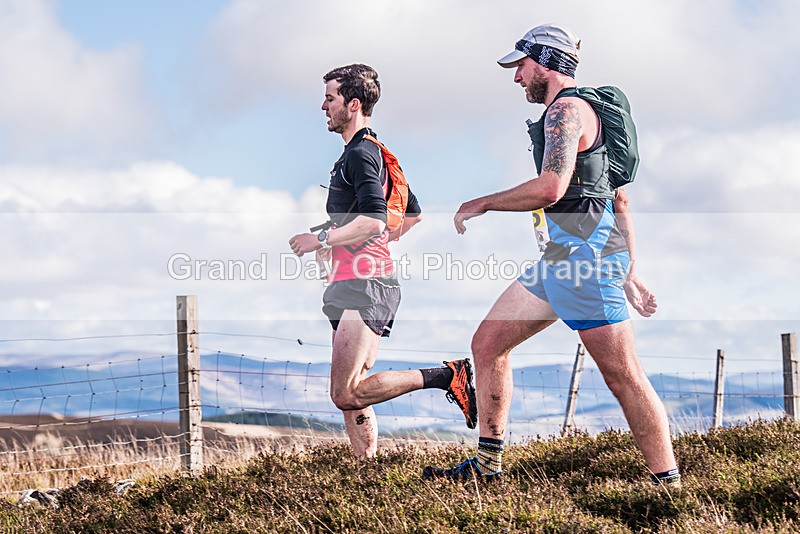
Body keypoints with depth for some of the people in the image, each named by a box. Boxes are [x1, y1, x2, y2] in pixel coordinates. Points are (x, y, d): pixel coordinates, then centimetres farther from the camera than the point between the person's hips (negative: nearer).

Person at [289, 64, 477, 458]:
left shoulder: (361, 154, -10)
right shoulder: (375, 152, 22)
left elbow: (373, 220, -24)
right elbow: (413, 215, 30)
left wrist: (322, 240, -15)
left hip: (363, 288, -10)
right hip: (351, 287, 10)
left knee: (346, 393, -16)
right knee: (349, 396, 6)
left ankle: (448, 376, -13)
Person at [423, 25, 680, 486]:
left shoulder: (566, 109, -8)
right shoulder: (580, 111, 23)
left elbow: (550, 188, -22)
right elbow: (621, 199, 24)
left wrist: (481, 204, -9)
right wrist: (628, 273, 24)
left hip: (584, 249, -11)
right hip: (561, 256, 11)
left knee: (623, 375, -10)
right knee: (488, 342, 11)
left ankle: (668, 485, -8)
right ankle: (488, 463, 15)